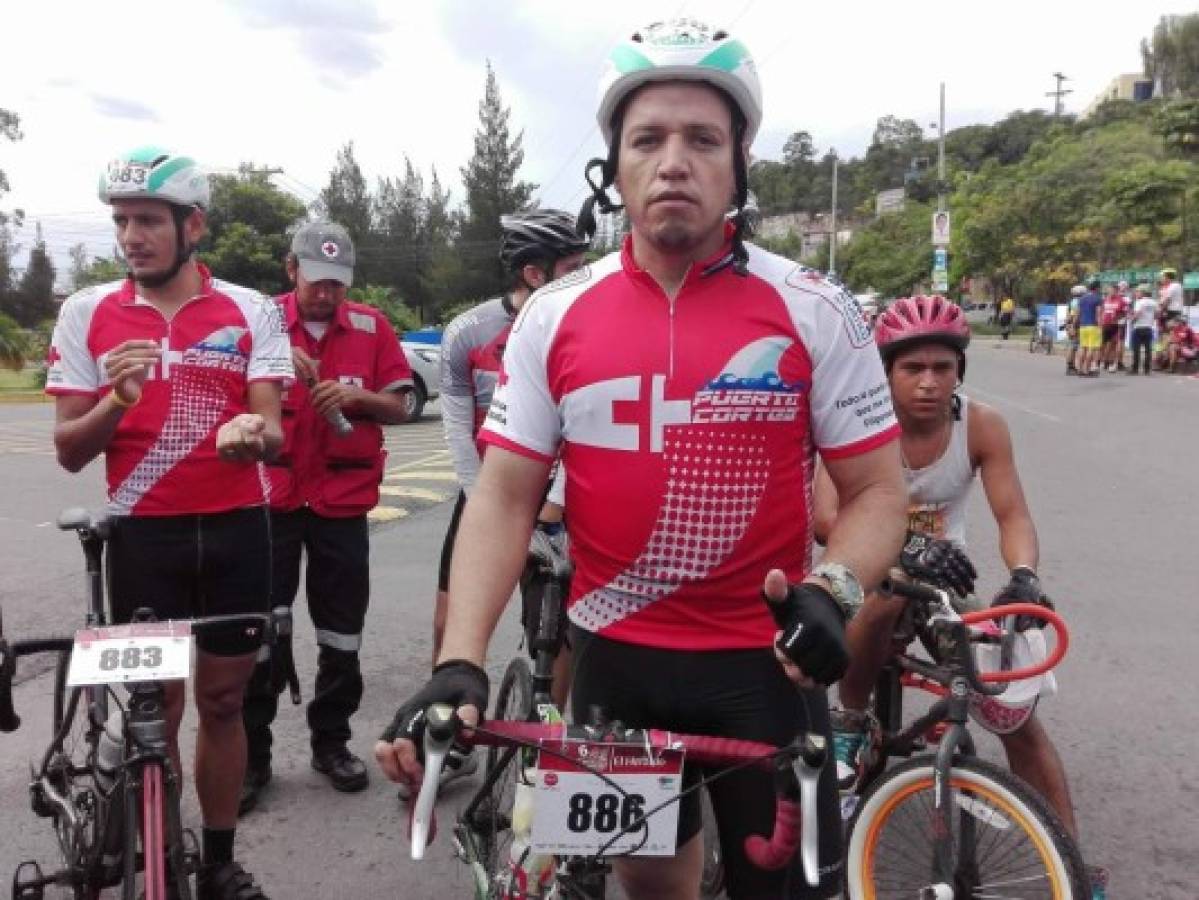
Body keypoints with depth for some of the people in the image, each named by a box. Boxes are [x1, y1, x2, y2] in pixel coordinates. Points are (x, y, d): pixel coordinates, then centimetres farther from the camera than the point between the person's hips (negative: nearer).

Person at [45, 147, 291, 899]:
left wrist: (254, 433, -32)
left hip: (236, 531, 0)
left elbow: (273, 433, -8)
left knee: (223, 700, 11)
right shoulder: (86, 313, 0)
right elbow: (70, 451, -1)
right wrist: (117, 399, -22)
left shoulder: (252, 311, -2)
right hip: (143, 535, 0)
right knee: (156, 709, 8)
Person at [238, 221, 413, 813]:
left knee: (342, 631, 11)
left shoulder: (371, 327, 3)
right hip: (271, 498, -1)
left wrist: (358, 396, -15)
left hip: (343, 503, 2)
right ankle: (251, 756, 15)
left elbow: (398, 408, 4)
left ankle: (331, 742, 27)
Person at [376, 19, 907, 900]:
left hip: (763, 660, -2)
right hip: (614, 658, 2)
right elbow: (504, 497, -4)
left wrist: (834, 589, -24)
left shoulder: (816, 311, -8)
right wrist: (459, 663, -15)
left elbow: (878, 488, -4)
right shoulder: (553, 316, -3)